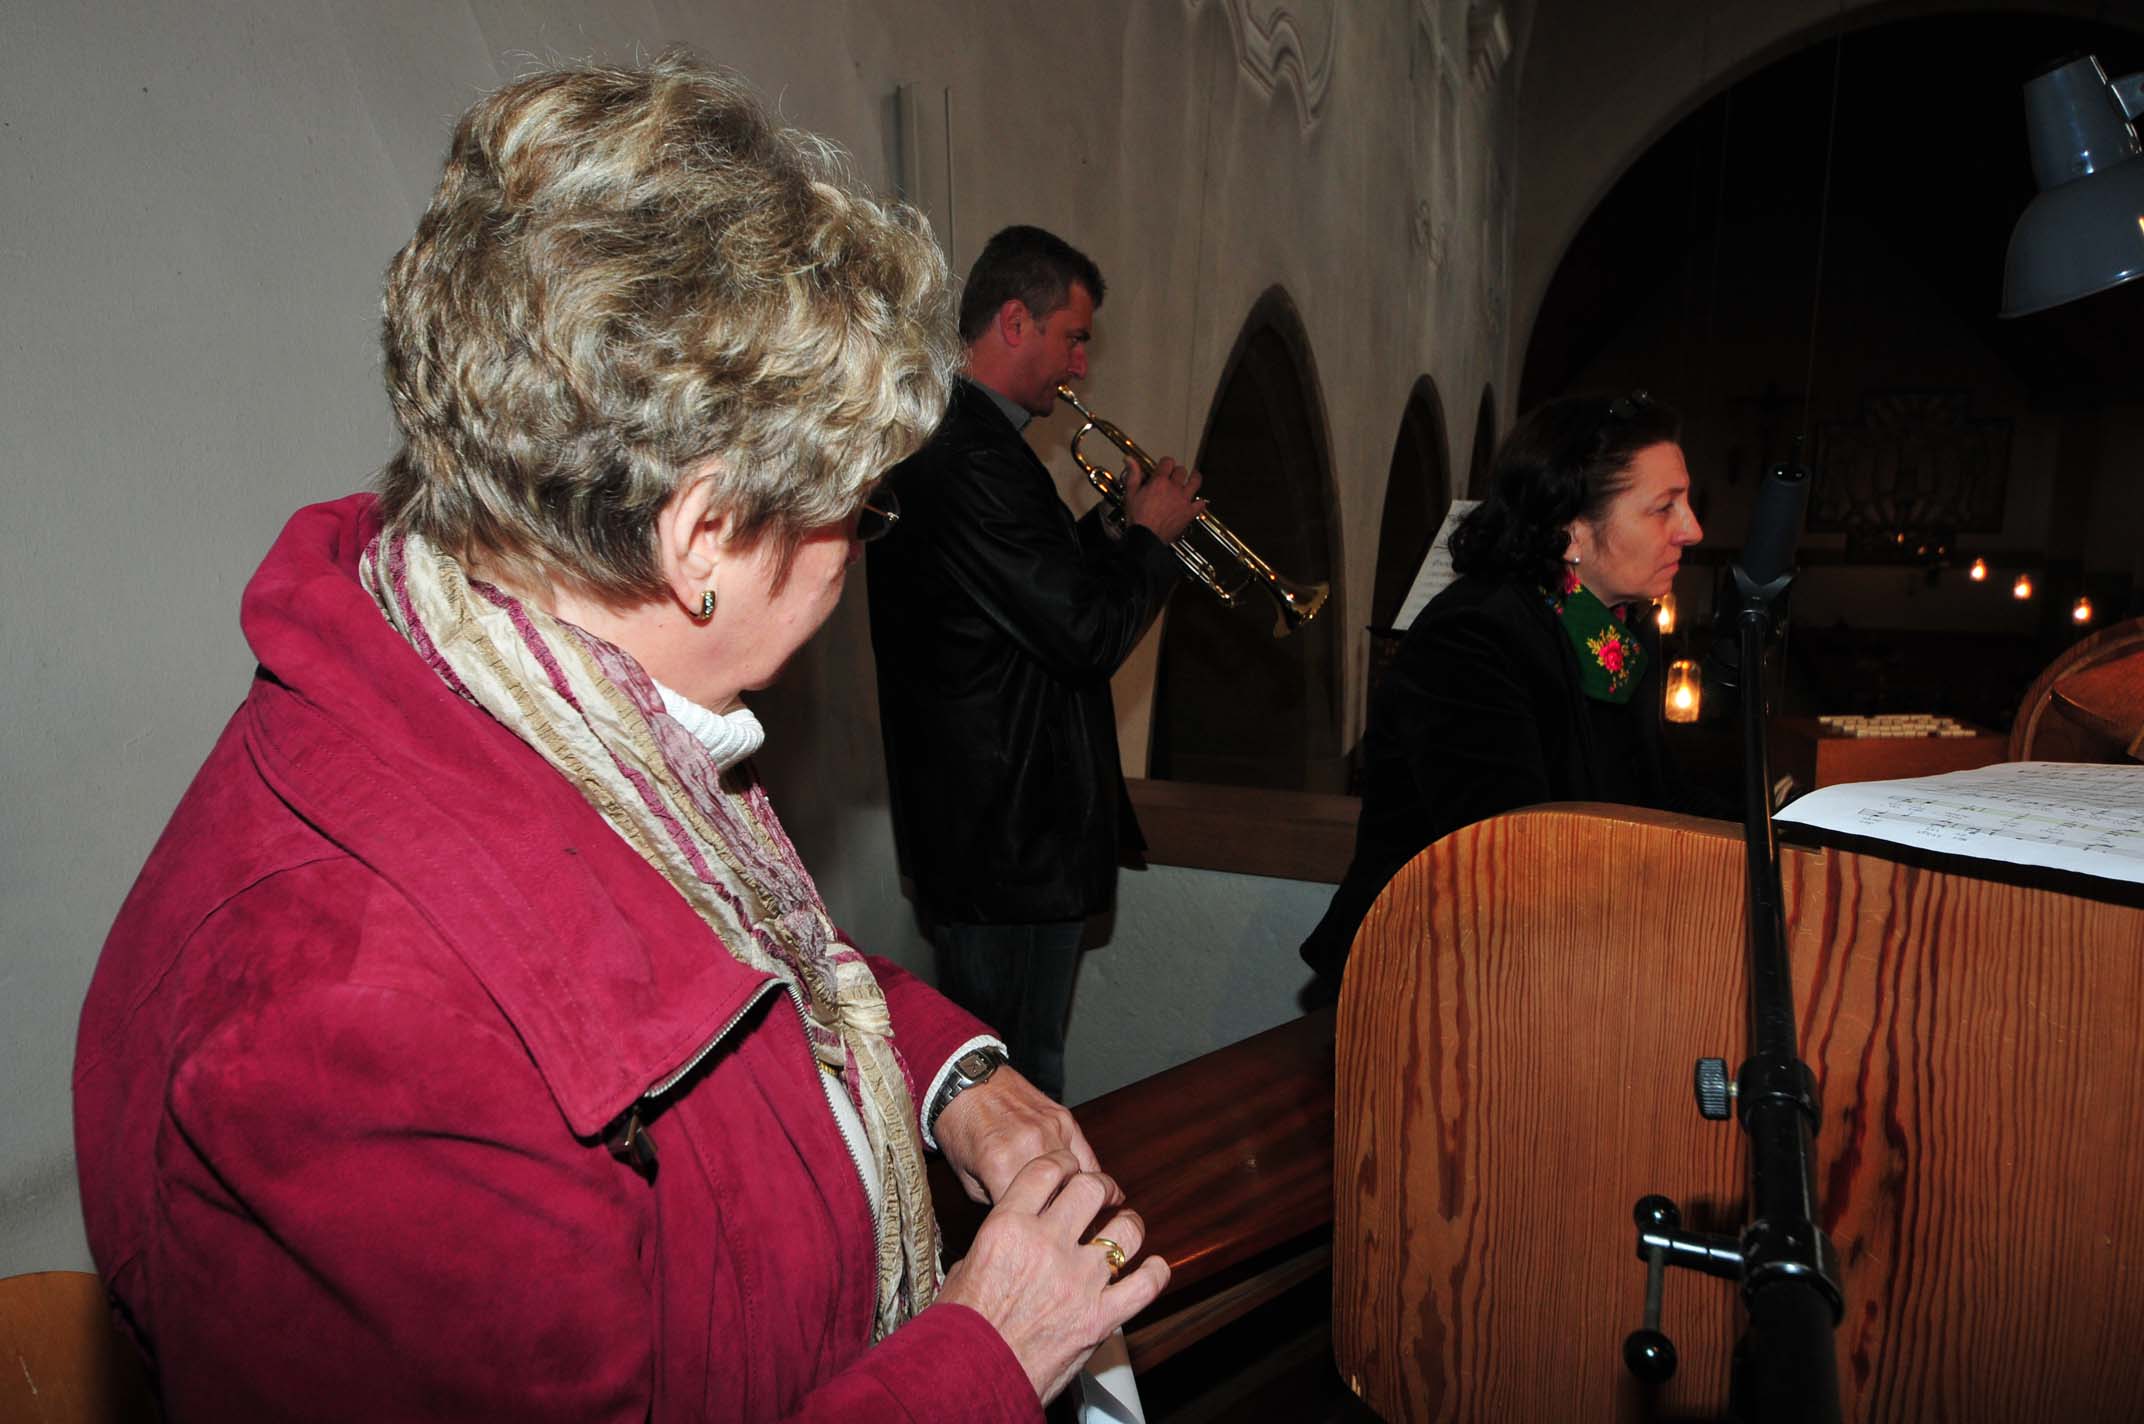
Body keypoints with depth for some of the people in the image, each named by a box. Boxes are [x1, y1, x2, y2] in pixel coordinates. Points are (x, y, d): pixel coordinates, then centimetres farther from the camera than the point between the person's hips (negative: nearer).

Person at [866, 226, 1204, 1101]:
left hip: (974, 821, 11)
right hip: (1013, 832, -11)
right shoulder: (975, 458, -22)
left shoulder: (937, 437, 12)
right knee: (1020, 1088, 4)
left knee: (1008, 1068, 23)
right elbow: (1089, 636, -23)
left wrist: (1117, 527, 6)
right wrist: (1150, 533, -8)